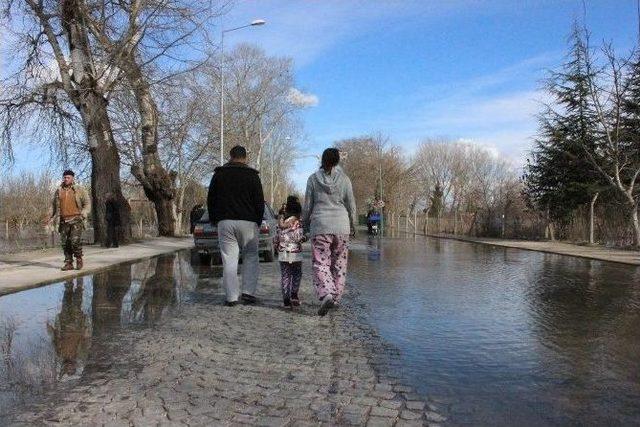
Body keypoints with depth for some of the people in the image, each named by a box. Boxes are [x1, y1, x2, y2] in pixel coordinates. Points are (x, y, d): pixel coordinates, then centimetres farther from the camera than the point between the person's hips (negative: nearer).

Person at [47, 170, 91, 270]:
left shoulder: (79, 190, 2)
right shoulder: (58, 191, 13)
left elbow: (87, 203, 1)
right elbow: (54, 205, 22)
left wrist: (83, 215, -12)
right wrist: (51, 217, 11)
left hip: (76, 220, -4)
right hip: (63, 221, 4)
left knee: (75, 241, -13)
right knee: (65, 243, 4)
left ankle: (79, 260, 6)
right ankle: (68, 263, 12)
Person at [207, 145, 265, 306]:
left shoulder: (219, 174, 8)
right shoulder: (252, 175, 2)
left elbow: (210, 200, 11)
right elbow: (259, 202, 1)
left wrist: (214, 220, 20)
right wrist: (258, 222, 12)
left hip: (225, 222, 2)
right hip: (248, 222, -1)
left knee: (229, 260, 2)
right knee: (251, 257, 9)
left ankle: (232, 297, 1)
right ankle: (248, 292, 0)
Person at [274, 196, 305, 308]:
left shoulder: (281, 224, 7)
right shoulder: (298, 223, -7)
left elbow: (275, 240, 9)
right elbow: (299, 238, -16)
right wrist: (304, 237, 4)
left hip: (283, 255, 3)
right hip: (295, 254, -3)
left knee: (285, 276, 6)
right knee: (297, 274, 12)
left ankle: (286, 299, 4)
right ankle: (294, 294, -2)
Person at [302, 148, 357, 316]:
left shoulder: (313, 179, 1)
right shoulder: (344, 179, 3)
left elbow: (307, 205, 3)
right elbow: (351, 205, 6)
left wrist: (305, 223, 19)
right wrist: (353, 226, 19)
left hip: (320, 226, -1)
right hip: (341, 226, 2)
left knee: (321, 263, -1)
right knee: (339, 263, 12)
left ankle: (326, 294, -22)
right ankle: (336, 297, 17)